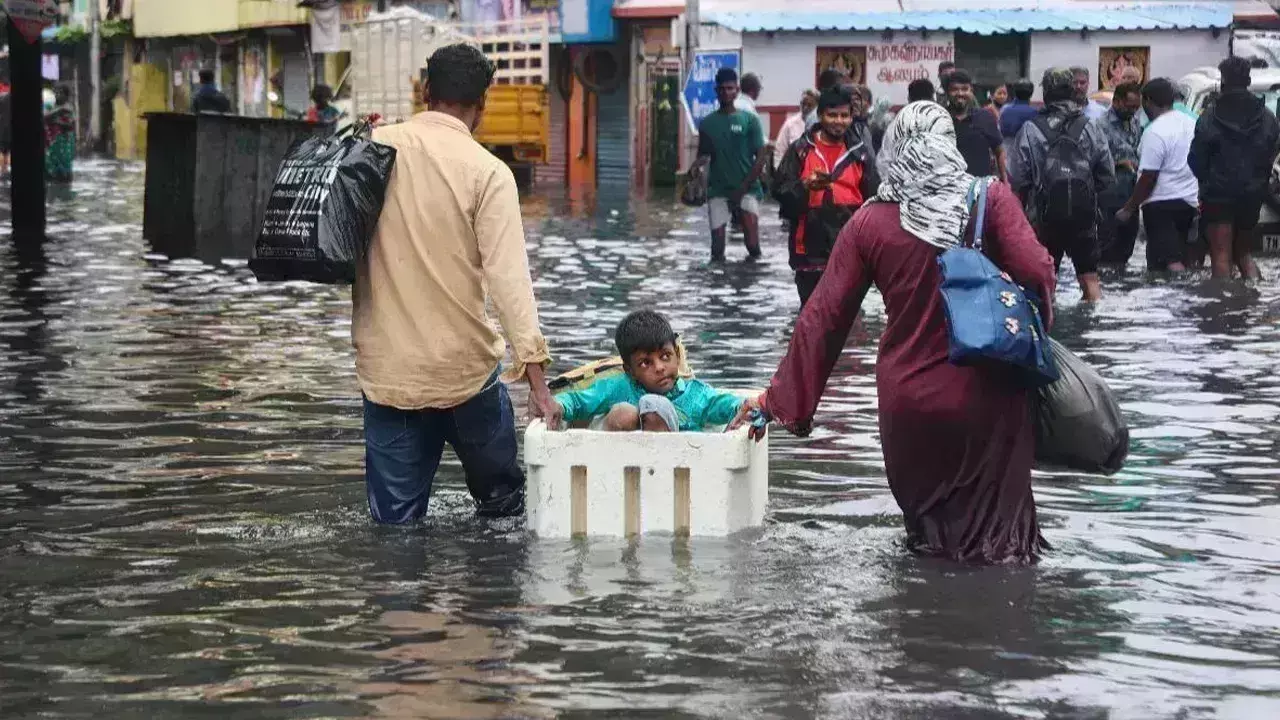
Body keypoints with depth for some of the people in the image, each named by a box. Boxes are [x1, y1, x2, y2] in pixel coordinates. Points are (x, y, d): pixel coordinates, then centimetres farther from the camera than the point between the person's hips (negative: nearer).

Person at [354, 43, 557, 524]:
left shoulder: (373, 148, 0)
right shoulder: (488, 172, -11)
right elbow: (508, 275, -18)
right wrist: (534, 371, -20)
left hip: (385, 370, 3)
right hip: (466, 368, -3)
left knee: (396, 520, 9)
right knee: (502, 500, 17)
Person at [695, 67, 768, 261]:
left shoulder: (749, 120, 0)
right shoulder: (707, 123, 7)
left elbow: (761, 157, -2)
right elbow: (703, 155, 13)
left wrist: (742, 189, -10)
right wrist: (698, 167, -12)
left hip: (747, 190, -2)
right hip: (718, 190, 2)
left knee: (753, 244, -12)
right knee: (717, 248, -4)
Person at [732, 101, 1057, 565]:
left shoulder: (870, 222, -1)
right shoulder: (991, 200, -7)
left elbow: (824, 315, 0)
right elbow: (1035, 272, -18)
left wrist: (781, 396, 6)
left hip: (906, 402, 2)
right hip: (983, 396, -2)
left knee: (924, 513, 21)